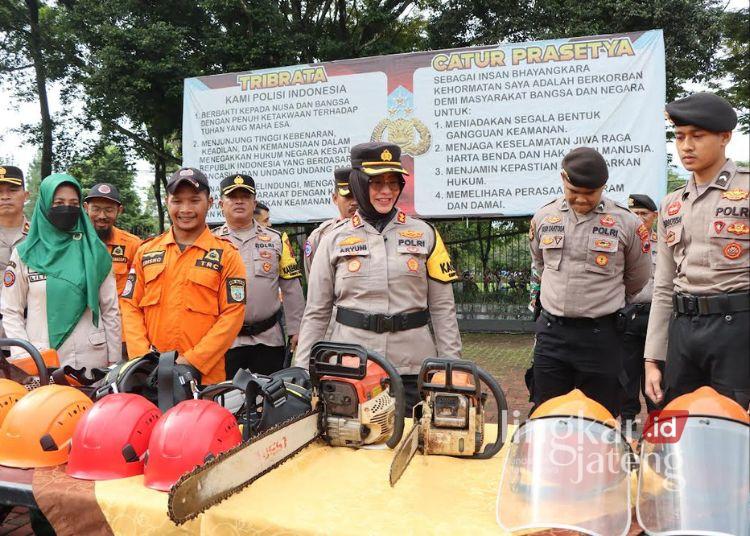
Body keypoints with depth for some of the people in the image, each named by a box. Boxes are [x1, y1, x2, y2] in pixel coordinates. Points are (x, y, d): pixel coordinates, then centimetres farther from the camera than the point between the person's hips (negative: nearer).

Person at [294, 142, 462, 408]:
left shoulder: (425, 234, 3)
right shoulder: (335, 239, 3)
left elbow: (443, 308, 3)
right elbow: (316, 312, 5)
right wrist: (301, 373, 1)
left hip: (413, 367, 0)